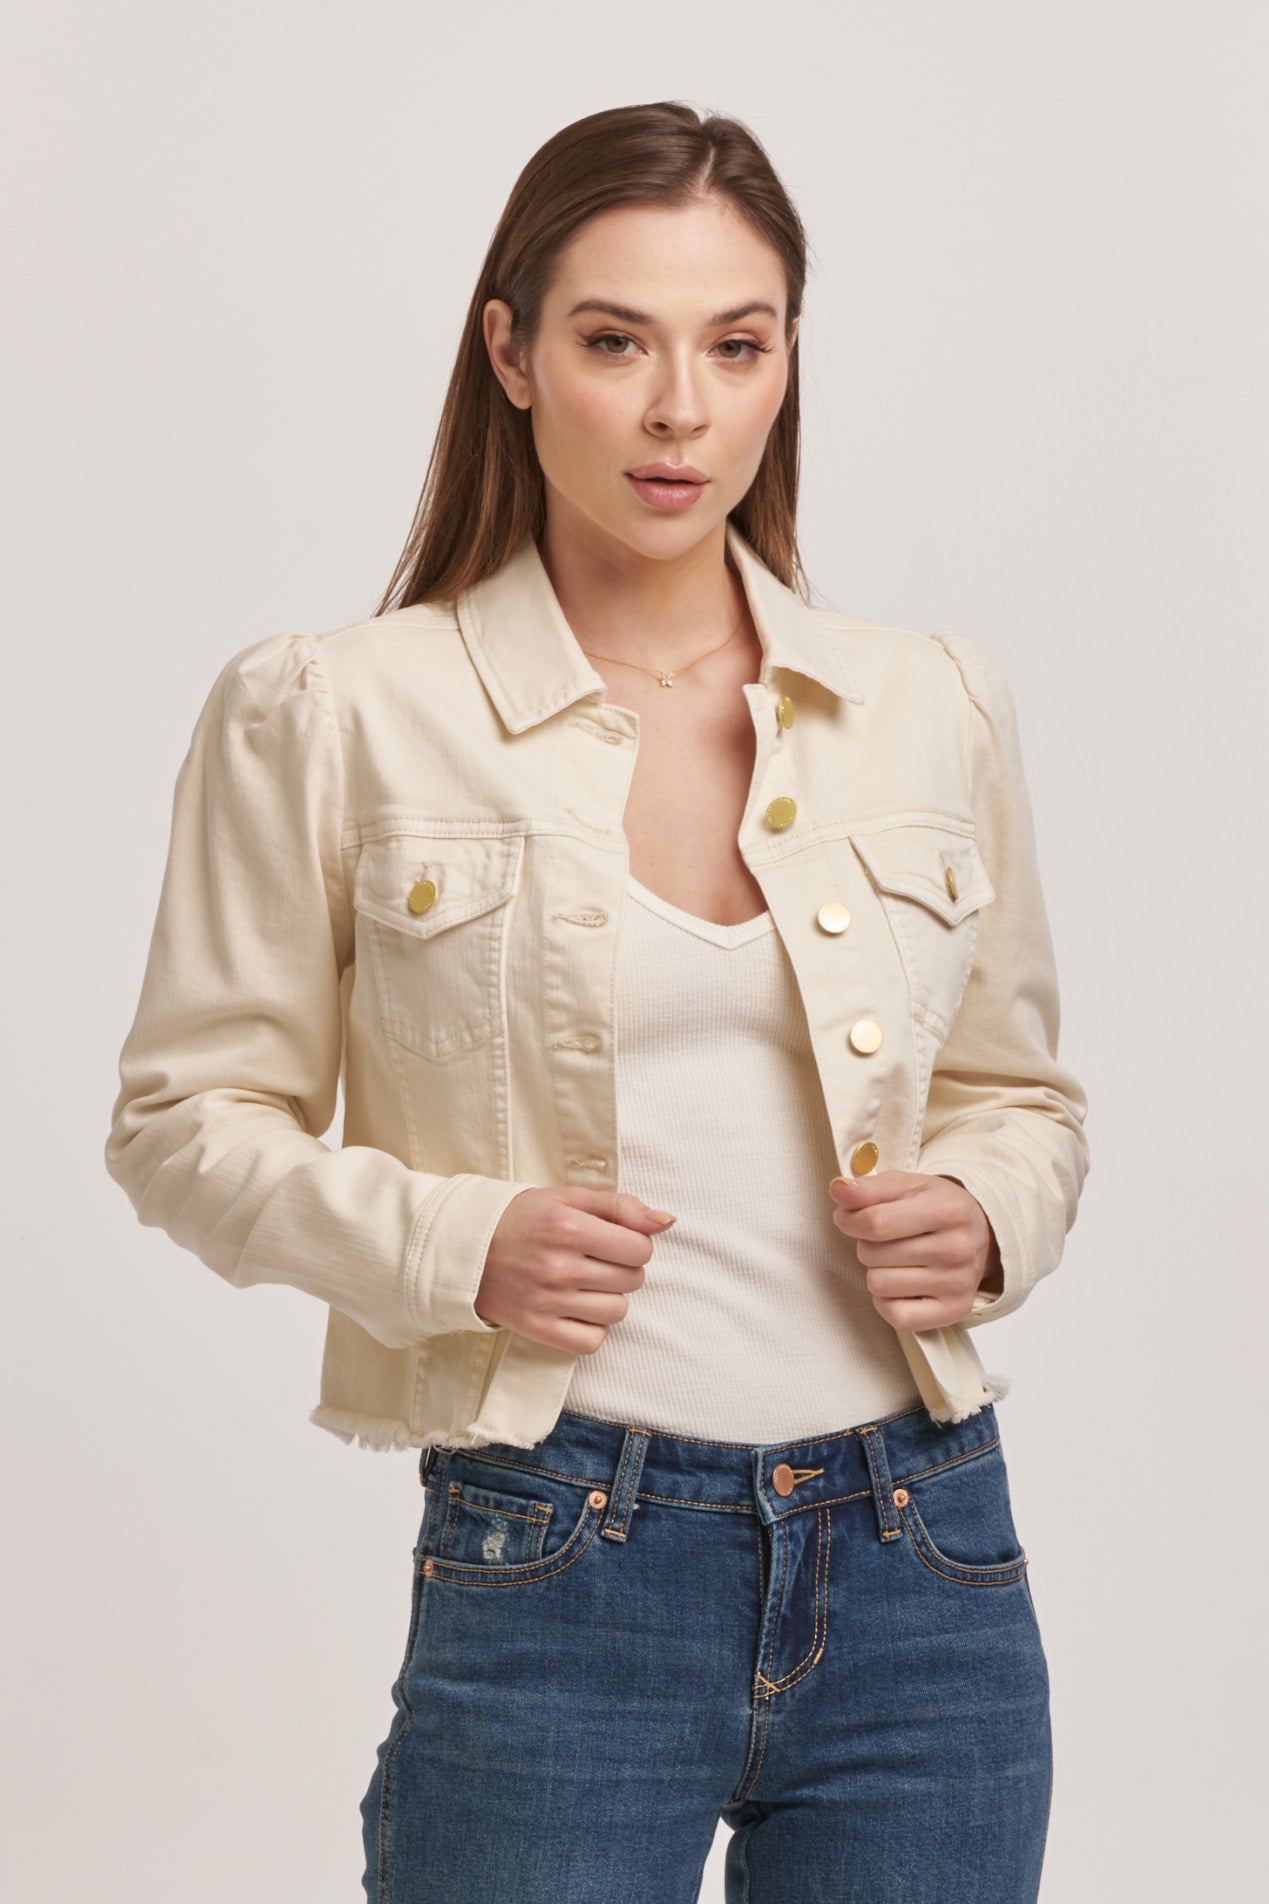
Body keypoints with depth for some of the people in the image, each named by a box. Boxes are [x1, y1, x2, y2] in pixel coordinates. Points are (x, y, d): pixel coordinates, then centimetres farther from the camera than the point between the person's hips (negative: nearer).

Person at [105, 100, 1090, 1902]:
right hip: (559, 1575, -3)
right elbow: (187, 1116, 2)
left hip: (925, 1566, 3)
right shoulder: (328, 716, -3)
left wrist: (984, 1217, -5)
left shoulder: (935, 705, 6)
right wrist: (459, 1245, -14)